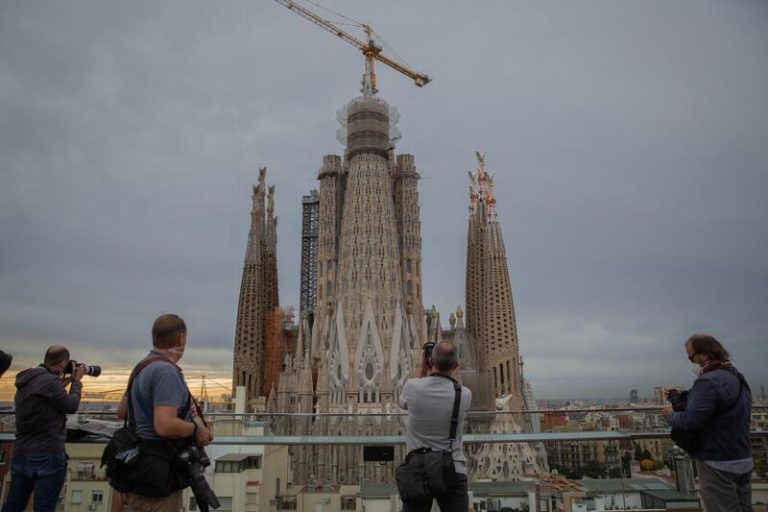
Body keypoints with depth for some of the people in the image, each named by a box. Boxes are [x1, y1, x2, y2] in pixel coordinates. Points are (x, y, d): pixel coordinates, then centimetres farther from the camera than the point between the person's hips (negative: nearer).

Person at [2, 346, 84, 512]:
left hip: (20, 456, 9)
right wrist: (77, 380, 5)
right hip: (47, 456, -9)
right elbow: (70, 406, -7)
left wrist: (67, 381, 22)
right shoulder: (50, 381, -18)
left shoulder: (26, 382, 10)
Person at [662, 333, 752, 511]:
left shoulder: (708, 381, -23)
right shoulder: (737, 378, 10)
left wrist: (671, 415, -9)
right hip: (744, 460, 9)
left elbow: (690, 421, -28)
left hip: (718, 465, -9)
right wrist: (681, 395, 6)